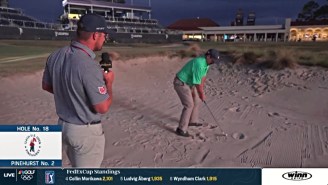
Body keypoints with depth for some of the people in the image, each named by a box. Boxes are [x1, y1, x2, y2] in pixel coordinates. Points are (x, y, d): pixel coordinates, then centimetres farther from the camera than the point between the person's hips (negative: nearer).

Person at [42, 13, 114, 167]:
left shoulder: (55, 56, -5)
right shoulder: (89, 66, -29)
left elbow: (46, 86, 11)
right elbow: (103, 107, -24)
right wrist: (109, 83, -8)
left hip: (63, 125, 8)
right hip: (86, 131, -8)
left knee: (78, 167, 29)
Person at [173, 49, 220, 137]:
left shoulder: (206, 62, 1)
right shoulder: (199, 64, -30)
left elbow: (203, 77, 7)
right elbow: (197, 83, -24)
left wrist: (201, 91, 2)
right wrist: (202, 94, -10)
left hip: (189, 83, 10)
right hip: (181, 83, -10)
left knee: (197, 101, 16)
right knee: (189, 105, -13)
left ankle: (193, 121, 32)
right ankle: (181, 129, -6)